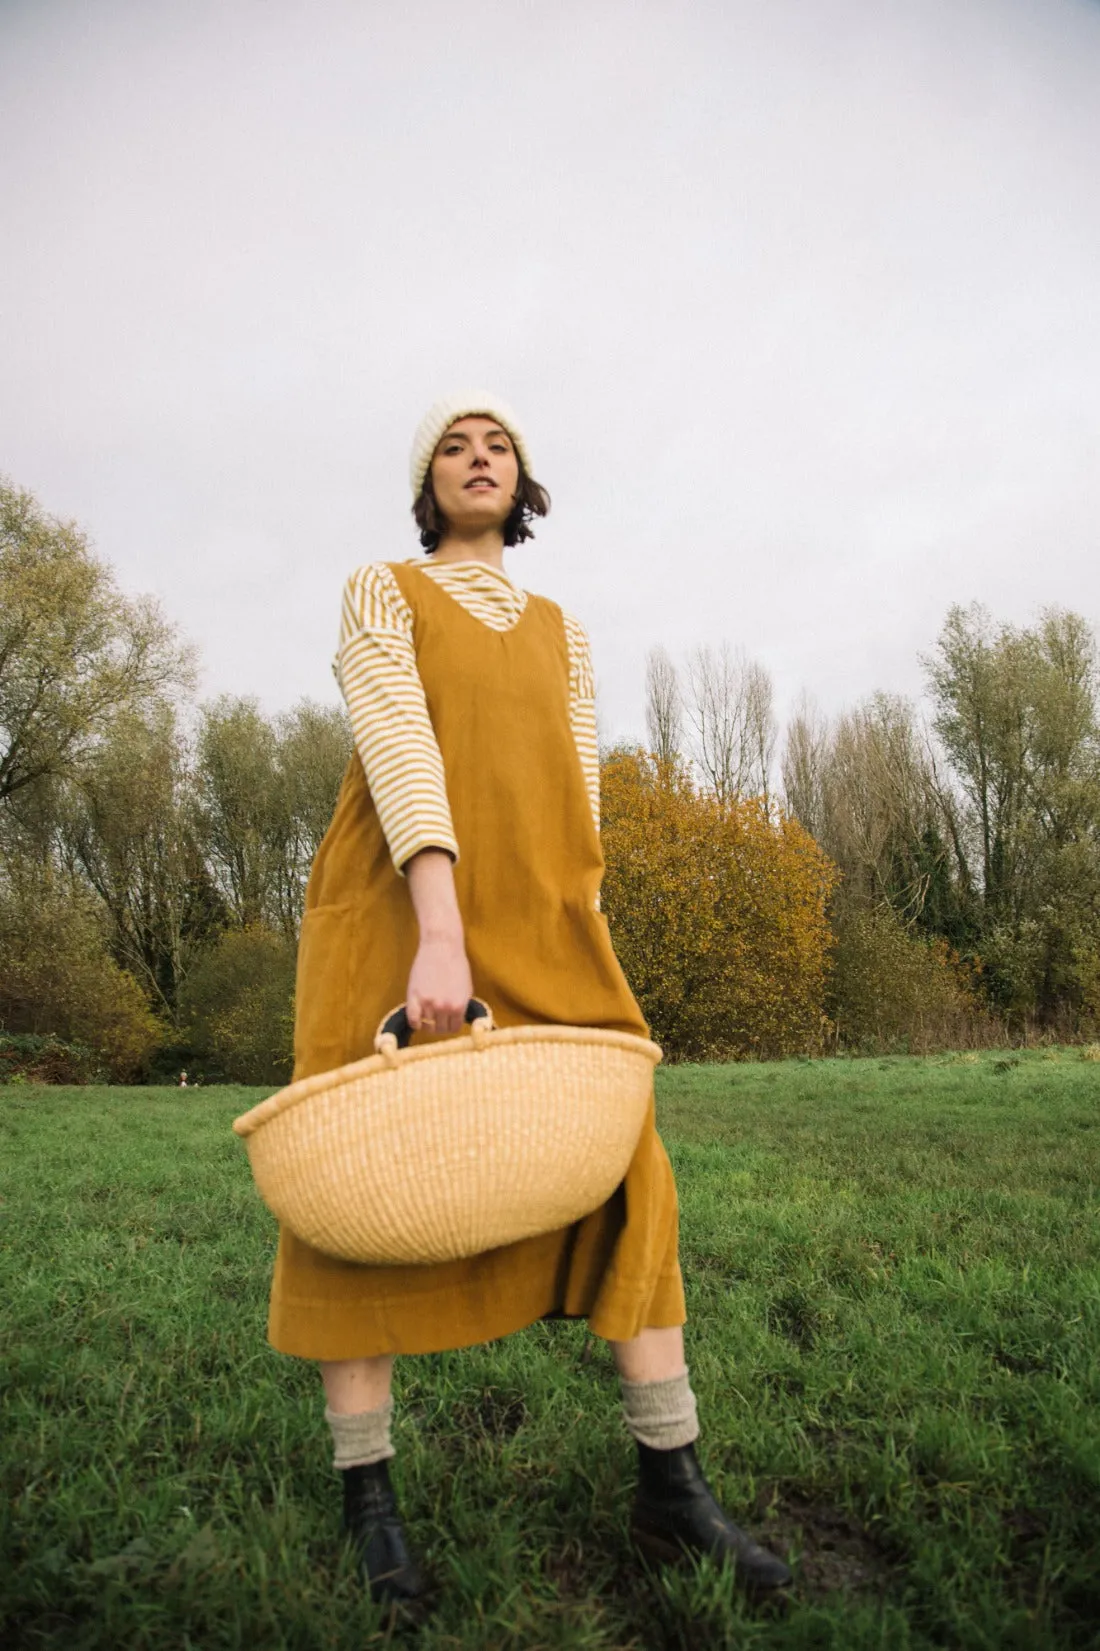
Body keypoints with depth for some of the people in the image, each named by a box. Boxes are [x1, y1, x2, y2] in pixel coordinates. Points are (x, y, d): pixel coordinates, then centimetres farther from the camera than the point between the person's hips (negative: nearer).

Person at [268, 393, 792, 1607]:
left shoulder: (562, 633, 19)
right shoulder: (380, 595, 5)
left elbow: (577, 792, 10)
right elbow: (400, 751, -12)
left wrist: (573, 955, -2)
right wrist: (439, 931, -26)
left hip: (538, 921, 4)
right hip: (392, 908, -3)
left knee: (622, 1164, -4)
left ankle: (671, 1489, 6)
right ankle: (368, 1500, 12)